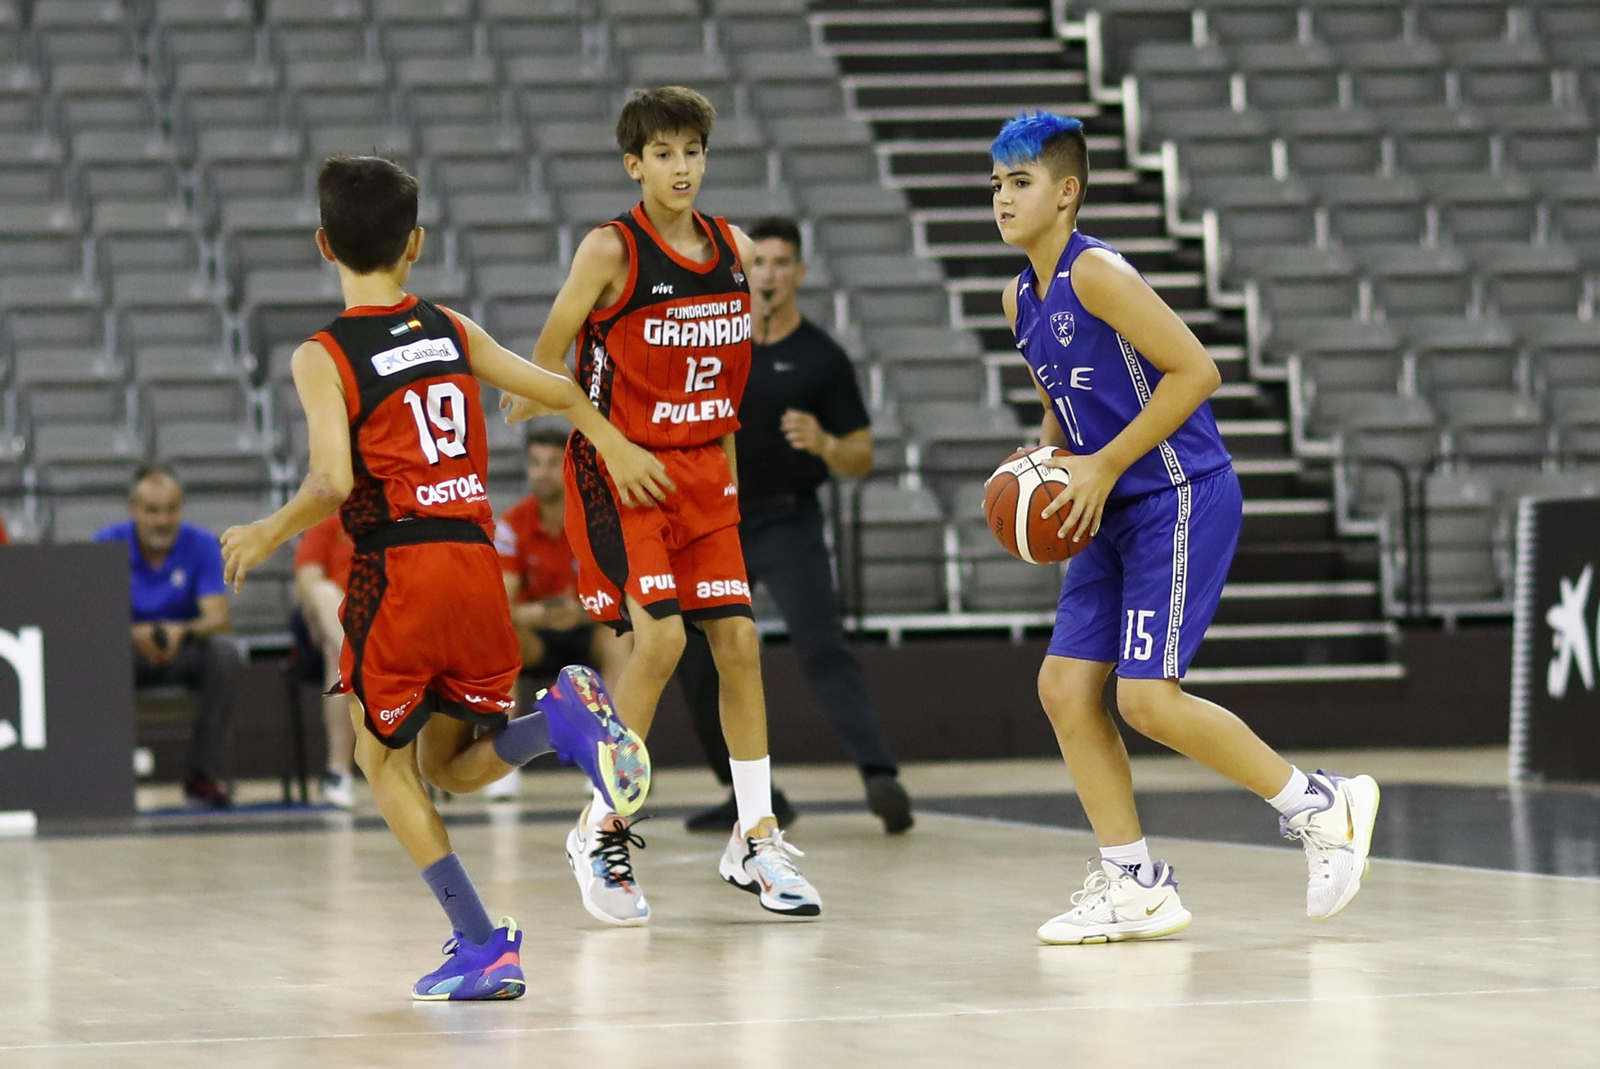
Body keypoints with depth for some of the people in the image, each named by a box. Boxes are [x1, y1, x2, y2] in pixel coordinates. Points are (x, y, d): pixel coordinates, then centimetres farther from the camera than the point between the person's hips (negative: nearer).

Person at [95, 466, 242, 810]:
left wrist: (183, 632, -42)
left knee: (224, 652, -32)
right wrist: (135, 634, -41)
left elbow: (218, 619, -18)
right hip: (130, 652, -1)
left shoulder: (202, 544, -10)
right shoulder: (108, 543, -10)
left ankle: (204, 775, -24)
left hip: (184, 651, 1)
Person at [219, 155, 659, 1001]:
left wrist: (267, 534, 1)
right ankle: (562, 718, -14)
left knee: (383, 761, 13)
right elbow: (559, 391, 16)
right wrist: (612, 443, 36)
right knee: (452, 767, 19)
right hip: (476, 560, 5)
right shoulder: (452, 330, 9)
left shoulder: (323, 358, -6)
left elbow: (333, 484, -17)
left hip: (395, 569, -5)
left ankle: (482, 945, -1)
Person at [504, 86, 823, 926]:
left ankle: (755, 841, 12)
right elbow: (545, 362, -8)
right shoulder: (611, 250, -12)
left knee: (738, 642, 2)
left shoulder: (734, 250, 5)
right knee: (659, 637, -18)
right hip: (620, 468, -6)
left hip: (703, 472, 6)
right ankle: (600, 831, -3)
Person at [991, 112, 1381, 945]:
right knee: (1066, 688, 2)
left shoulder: (1095, 274, -16)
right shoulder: (1020, 300, 12)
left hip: (1181, 501, -9)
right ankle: (1135, 885, 9)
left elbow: (1196, 371, -20)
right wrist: (1044, 463, 4)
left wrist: (1104, 467, -18)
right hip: (1118, 514, 9)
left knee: (1147, 698, -15)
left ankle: (1321, 805, 2)